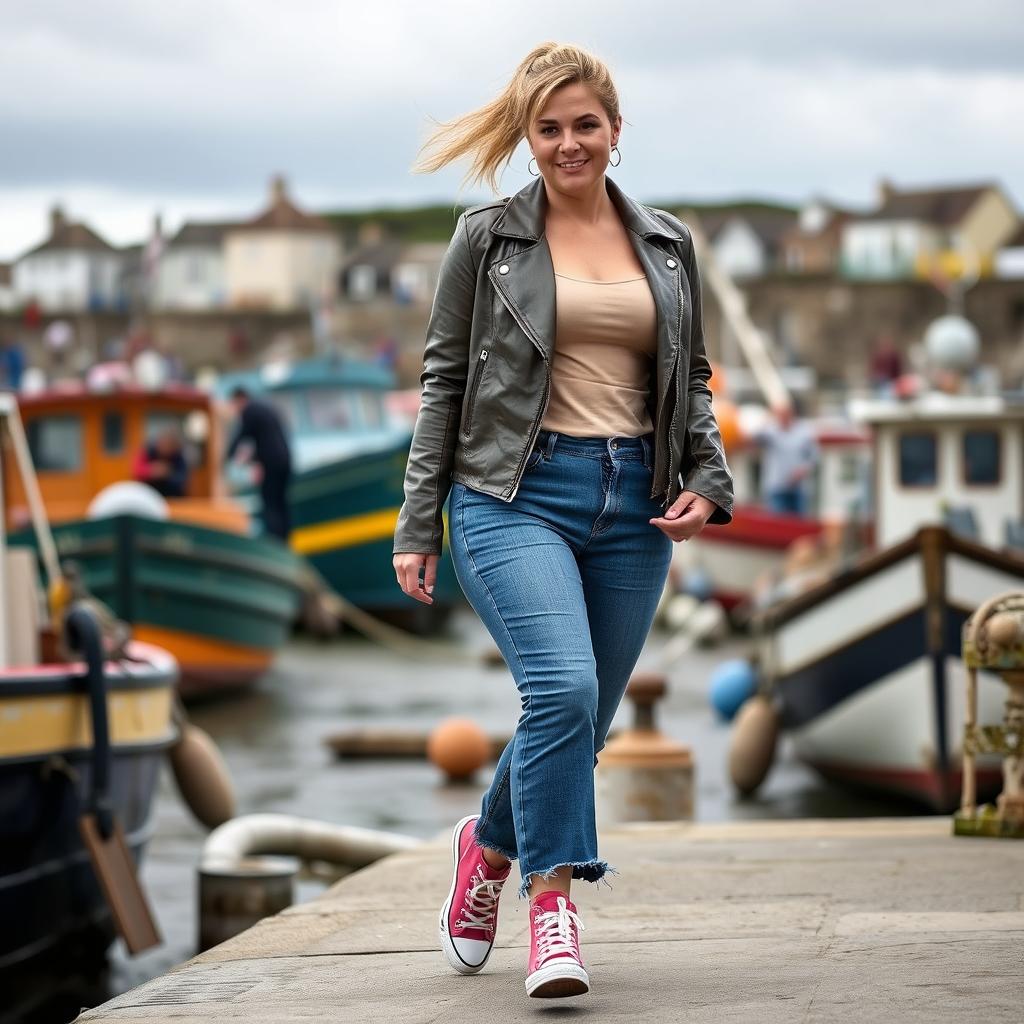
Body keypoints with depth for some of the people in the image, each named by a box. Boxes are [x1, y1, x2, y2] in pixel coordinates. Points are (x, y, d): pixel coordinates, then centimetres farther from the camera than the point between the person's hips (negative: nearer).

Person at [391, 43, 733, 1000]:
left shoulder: (667, 244, 13)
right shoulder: (487, 237, 4)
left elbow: (692, 380, 19)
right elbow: (443, 380, 5)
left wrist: (706, 480, 2)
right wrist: (418, 525, 1)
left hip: (632, 503, 4)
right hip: (515, 493, -4)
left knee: (581, 719, 7)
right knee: (562, 687, -24)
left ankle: (490, 842, 36)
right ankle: (551, 902, -14)